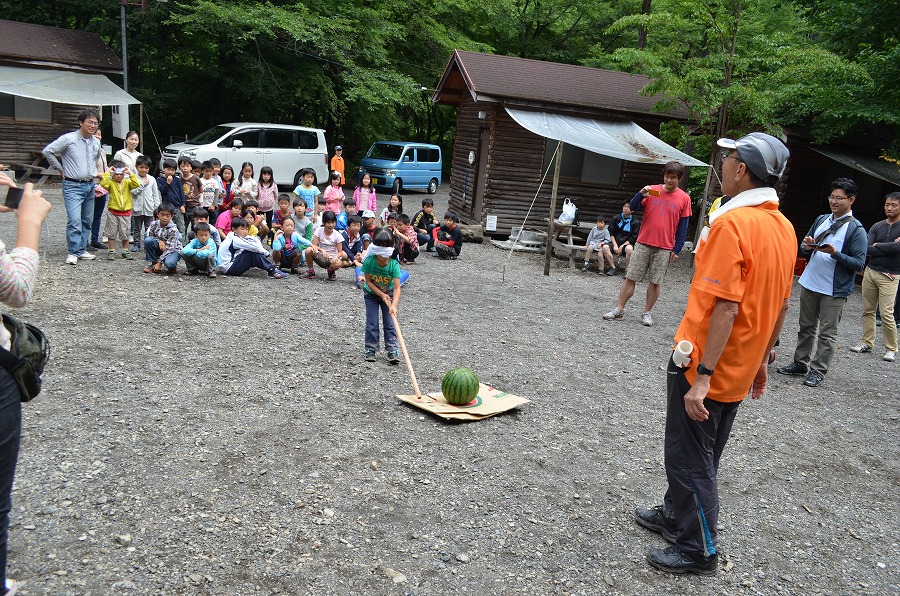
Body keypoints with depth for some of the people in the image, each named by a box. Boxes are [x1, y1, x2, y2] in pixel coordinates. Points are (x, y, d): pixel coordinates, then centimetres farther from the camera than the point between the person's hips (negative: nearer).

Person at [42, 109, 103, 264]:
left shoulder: (96, 142, 8)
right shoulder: (68, 139, -10)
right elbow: (47, 151, -7)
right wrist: (61, 169, -3)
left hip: (90, 186, 6)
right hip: (73, 186, -6)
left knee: (87, 221, 10)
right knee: (74, 220, -14)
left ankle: (82, 250, 19)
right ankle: (72, 252, -7)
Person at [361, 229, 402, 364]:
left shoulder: (394, 264, -29)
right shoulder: (369, 261, -28)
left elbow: (397, 288, -32)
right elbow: (368, 281, -17)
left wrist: (394, 305, -45)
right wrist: (382, 295, -24)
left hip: (389, 294, 0)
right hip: (371, 294, 0)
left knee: (390, 323, -3)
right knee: (372, 322, -1)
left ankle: (392, 350, 4)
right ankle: (370, 349, 11)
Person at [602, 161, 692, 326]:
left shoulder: (684, 198, 2)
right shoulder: (653, 190, 4)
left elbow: (683, 226, 3)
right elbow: (633, 207, 1)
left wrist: (677, 249, -1)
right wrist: (641, 194, -18)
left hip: (665, 248, -1)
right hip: (643, 244, 1)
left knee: (655, 282, 4)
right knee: (630, 277, 1)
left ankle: (647, 312, 16)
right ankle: (619, 310, 7)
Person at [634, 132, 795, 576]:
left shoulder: (732, 223, -22)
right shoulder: (784, 228, 5)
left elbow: (726, 307, -27)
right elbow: (780, 305, 12)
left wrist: (702, 376, -24)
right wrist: (762, 359, 21)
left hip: (705, 366, -9)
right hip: (740, 370, 9)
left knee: (689, 458, 6)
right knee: (701, 453, 22)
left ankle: (698, 550, 18)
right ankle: (675, 515, 39)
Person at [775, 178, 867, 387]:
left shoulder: (856, 230, -8)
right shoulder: (821, 220, 9)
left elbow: (859, 263, -13)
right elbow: (805, 250, 17)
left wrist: (835, 253, -24)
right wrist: (807, 247, -6)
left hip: (835, 291, -6)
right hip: (809, 284, 6)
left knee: (827, 333, 1)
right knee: (806, 327, 14)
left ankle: (818, 370, 8)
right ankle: (800, 364, 25)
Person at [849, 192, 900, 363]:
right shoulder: (877, 226, 8)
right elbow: (866, 249, -5)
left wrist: (877, 245, -7)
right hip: (870, 272, 5)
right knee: (868, 310, 9)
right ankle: (867, 343, 20)